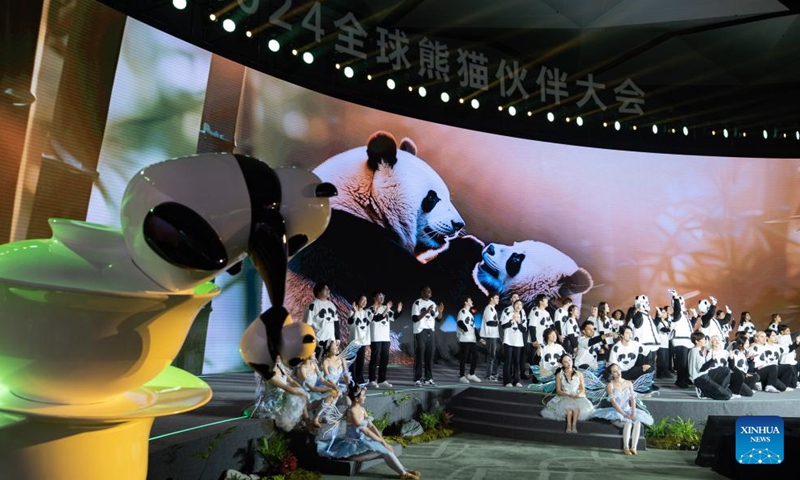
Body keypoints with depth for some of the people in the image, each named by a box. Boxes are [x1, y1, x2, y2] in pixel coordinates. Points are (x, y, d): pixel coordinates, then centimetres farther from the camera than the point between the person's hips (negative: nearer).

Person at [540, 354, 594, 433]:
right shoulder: (559, 375, 7)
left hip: (578, 397, 1)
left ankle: (574, 424, -38)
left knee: (577, 404, -35)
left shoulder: (579, 374, 11)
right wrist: (568, 395, -18)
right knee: (569, 404, -36)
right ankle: (569, 425, -37)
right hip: (564, 397, -1)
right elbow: (558, 391, 1)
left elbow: (583, 389, 7)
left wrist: (578, 395, -16)